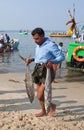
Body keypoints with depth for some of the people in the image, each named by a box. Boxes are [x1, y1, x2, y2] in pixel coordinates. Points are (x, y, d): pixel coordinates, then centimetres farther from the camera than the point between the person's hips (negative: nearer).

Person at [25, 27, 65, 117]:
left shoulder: (51, 45, -13)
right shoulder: (38, 46, 13)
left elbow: (62, 57, -14)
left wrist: (52, 62, -31)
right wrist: (32, 59, 9)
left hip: (46, 71, -8)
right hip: (38, 70, 8)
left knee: (40, 96, -9)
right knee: (40, 95, 16)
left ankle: (52, 106, 18)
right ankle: (43, 111, 35)